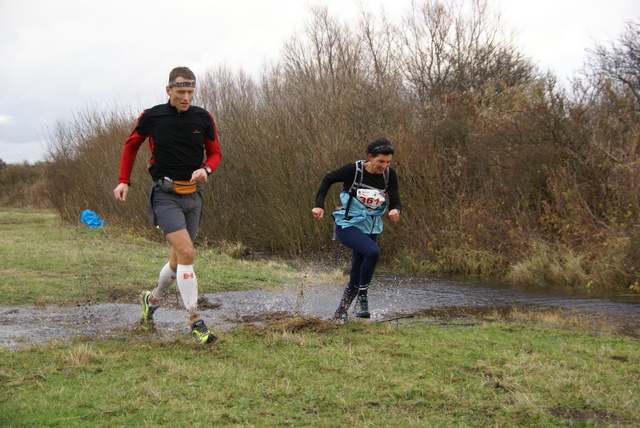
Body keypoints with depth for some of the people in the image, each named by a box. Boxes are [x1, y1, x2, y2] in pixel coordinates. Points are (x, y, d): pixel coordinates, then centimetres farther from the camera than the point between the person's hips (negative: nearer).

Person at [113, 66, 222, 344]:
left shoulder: (203, 118, 1)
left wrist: (205, 169, -12)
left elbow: (215, 153, 10)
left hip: (193, 195, 4)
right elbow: (132, 144, 12)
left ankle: (152, 299, 39)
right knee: (186, 253, -19)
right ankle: (195, 321, -12)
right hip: (165, 195, -4)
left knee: (179, 261, 12)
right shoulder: (151, 117, -5)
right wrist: (124, 181, 6)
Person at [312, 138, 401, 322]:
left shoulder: (390, 175, -5)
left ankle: (340, 314, 27)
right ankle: (362, 299, -19)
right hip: (347, 225, -5)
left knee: (356, 278, 9)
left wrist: (395, 211, -30)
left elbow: (395, 202, -6)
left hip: (371, 229, 5)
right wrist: (319, 205, -10)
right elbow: (328, 180, -2)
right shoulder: (354, 170, -16)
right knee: (373, 251, -32)